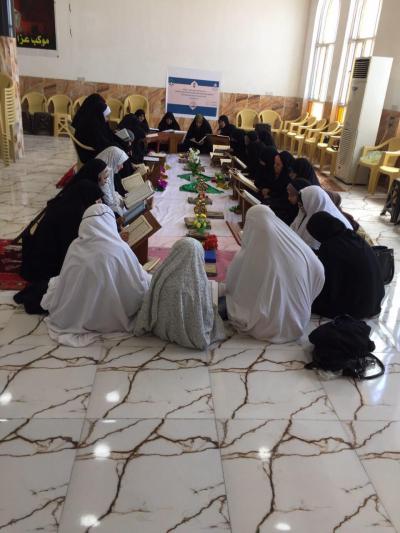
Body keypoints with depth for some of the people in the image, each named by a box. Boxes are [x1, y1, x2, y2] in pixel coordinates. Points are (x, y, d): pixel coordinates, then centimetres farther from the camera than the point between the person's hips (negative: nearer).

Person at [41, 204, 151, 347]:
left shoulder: (75, 246, -10)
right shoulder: (120, 249, -20)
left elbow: (65, 284, 0)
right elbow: (139, 288, -13)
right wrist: (148, 279, 10)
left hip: (74, 316, 4)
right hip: (110, 319, -3)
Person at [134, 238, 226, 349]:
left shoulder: (163, 277, -22)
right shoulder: (202, 282, -27)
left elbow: (149, 306, -8)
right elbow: (207, 314, -16)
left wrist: (144, 327, 12)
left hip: (163, 331, 3)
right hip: (194, 333, -2)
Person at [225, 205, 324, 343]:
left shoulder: (244, 258, -20)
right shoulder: (298, 246, -14)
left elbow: (230, 286, -2)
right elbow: (319, 273, 2)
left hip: (266, 328, -4)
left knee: (224, 297, 19)